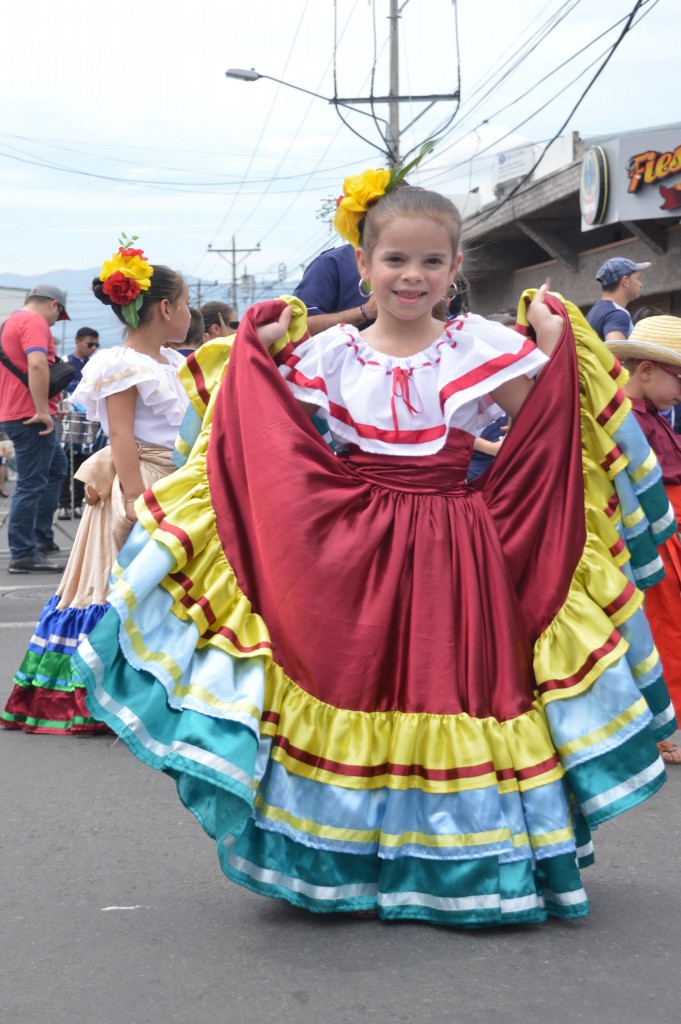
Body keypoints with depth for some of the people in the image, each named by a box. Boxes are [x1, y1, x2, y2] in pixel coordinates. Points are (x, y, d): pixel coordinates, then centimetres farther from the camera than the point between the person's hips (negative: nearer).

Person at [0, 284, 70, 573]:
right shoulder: (35, 322, -13)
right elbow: (37, 365, -28)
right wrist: (43, 411, -27)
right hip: (31, 417, -11)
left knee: (56, 467, 23)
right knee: (31, 484, -7)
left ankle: (42, 537, 26)